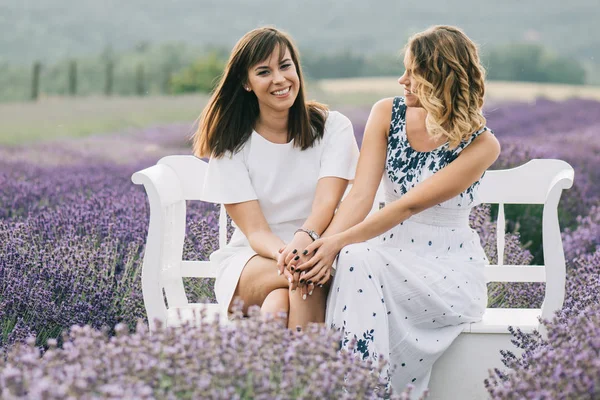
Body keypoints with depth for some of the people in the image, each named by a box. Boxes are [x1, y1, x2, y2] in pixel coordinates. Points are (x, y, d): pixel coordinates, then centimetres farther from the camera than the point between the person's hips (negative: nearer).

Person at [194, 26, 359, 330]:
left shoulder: (332, 128, 1)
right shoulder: (230, 145, 1)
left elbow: (327, 202, -14)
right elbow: (255, 230, -9)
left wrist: (305, 239, -39)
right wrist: (284, 255, -35)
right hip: (252, 261, 0)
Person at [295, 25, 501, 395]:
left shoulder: (481, 145, -14)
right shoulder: (387, 114, -1)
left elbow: (410, 205, -21)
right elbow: (361, 194, -10)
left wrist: (341, 241, -27)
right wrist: (325, 244, -28)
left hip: (449, 270, -4)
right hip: (390, 251, 4)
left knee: (359, 262, -32)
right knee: (353, 261, -32)